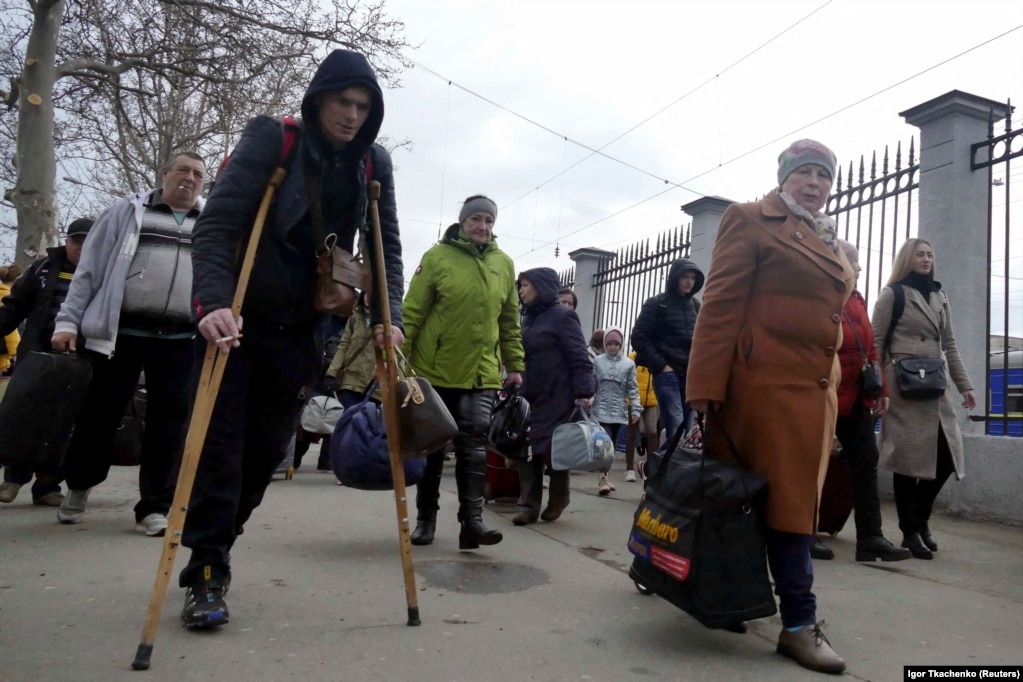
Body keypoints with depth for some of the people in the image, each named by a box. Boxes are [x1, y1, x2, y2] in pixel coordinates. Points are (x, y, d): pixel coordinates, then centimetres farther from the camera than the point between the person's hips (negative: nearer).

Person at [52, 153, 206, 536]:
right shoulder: (128, 211, 10)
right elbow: (90, 269, 7)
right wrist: (68, 321, 0)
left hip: (181, 340, 1)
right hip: (120, 332, 0)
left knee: (169, 421, 1)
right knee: (100, 414, 9)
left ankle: (155, 506, 12)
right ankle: (78, 486, 34)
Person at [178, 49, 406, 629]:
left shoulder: (374, 164, 2)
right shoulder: (272, 139, -10)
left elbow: (387, 246, 1)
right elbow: (217, 223, -17)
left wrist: (389, 317, -13)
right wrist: (215, 301, -32)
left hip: (301, 327, 4)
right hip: (237, 317, -3)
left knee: (269, 447, 6)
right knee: (222, 439, -4)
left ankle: (214, 545, 26)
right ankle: (207, 573, 4)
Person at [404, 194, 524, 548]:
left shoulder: (504, 264, 8)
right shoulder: (437, 256, -3)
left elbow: (510, 322, 12)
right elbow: (412, 311, -5)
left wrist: (515, 365, 9)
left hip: (481, 373, 2)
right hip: (434, 370, -1)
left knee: (474, 445, -7)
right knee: (431, 447, 9)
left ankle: (472, 521, -4)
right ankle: (426, 518, 22)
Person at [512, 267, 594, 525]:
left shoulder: (562, 316, -7)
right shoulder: (529, 318, 16)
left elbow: (579, 358, -13)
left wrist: (583, 391, -22)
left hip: (556, 397, -7)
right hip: (530, 397, 7)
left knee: (552, 448, -2)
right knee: (527, 449, 1)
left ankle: (558, 498, 21)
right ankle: (528, 505, 5)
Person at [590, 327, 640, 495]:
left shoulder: (629, 364, 4)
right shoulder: (598, 361, 3)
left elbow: (632, 388, 3)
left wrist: (636, 409, -4)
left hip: (619, 411, 2)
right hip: (602, 410, -2)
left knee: (612, 444, 10)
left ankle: (606, 477, 21)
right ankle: (603, 479, -13)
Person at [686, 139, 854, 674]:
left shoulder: (831, 243, 21)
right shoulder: (752, 221, -2)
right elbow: (720, 305, -10)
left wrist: (833, 391, 17)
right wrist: (705, 389, -18)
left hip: (815, 390, 8)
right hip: (766, 385, -8)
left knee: (794, 501, 11)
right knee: (783, 501, -2)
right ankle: (798, 623, 9)